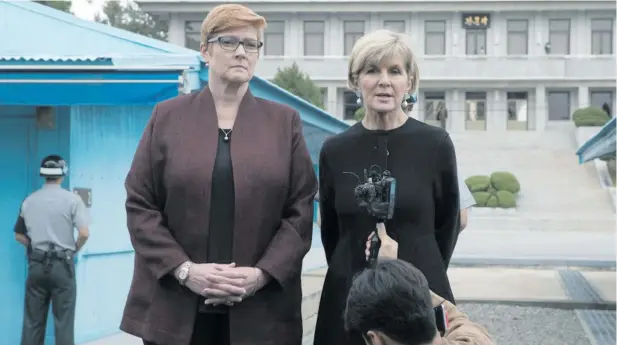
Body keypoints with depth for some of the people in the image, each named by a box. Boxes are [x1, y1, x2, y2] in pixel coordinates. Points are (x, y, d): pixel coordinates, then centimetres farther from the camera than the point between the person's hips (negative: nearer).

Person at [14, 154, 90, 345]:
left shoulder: (29, 201, 4)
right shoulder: (72, 199, -7)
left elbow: (19, 236, 9)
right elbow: (84, 233, -14)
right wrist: (73, 249, 4)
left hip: (36, 264, 3)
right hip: (62, 264, -3)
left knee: (32, 320, 9)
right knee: (63, 321, 3)